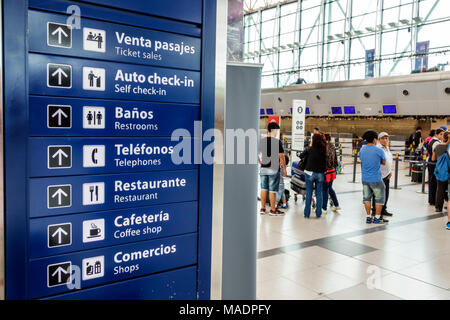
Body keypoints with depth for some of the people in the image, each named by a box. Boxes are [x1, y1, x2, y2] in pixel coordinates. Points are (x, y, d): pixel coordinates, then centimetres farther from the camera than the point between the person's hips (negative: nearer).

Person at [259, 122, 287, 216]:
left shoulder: (261, 141, 4)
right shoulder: (277, 142, -10)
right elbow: (281, 156, -10)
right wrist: (284, 169, -3)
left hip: (263, 169, 5)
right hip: (274, 169, -5)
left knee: (264, 189, 12)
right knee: (272, 190, 1)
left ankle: (263, 208, 17)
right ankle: (273, 209, 9)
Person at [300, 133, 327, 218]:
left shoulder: (310, 149, -10)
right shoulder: (324, 150, -2)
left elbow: (301, 156, 1)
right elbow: (325, 163, 3)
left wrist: (306, 156, 18)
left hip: (310, 173, -2)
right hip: (320, 174, 2)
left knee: (309, 193, 5)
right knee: (319, 193, 11)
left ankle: (307, 213, 8)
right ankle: (318, 213, 14)